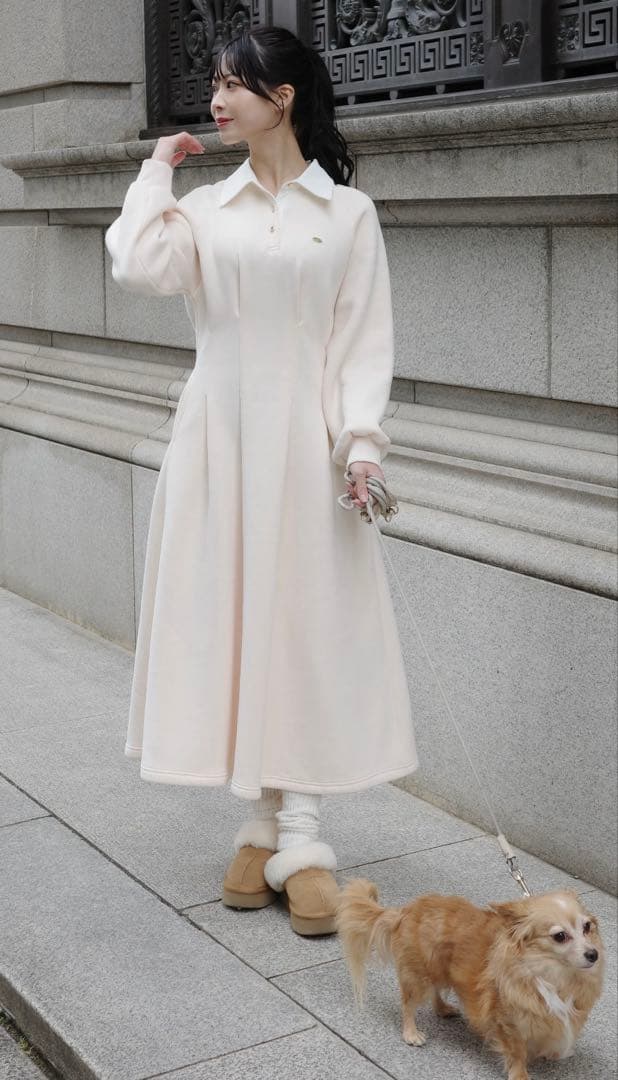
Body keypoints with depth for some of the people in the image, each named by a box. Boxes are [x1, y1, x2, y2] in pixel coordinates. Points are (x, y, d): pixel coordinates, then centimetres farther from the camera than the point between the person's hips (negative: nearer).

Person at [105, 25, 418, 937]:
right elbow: (139, 267, -10)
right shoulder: (204, 207, 8)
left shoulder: (347, 212, 3)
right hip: (219, 439, 2)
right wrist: (157, 172, 1)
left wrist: (361, 441, -11)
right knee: (231, 621, 4)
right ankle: (264, 824, 16)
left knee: (304, 627, -1)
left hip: (304, 442, -2)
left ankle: (301, 841, 5)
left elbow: (365, 340, -1)